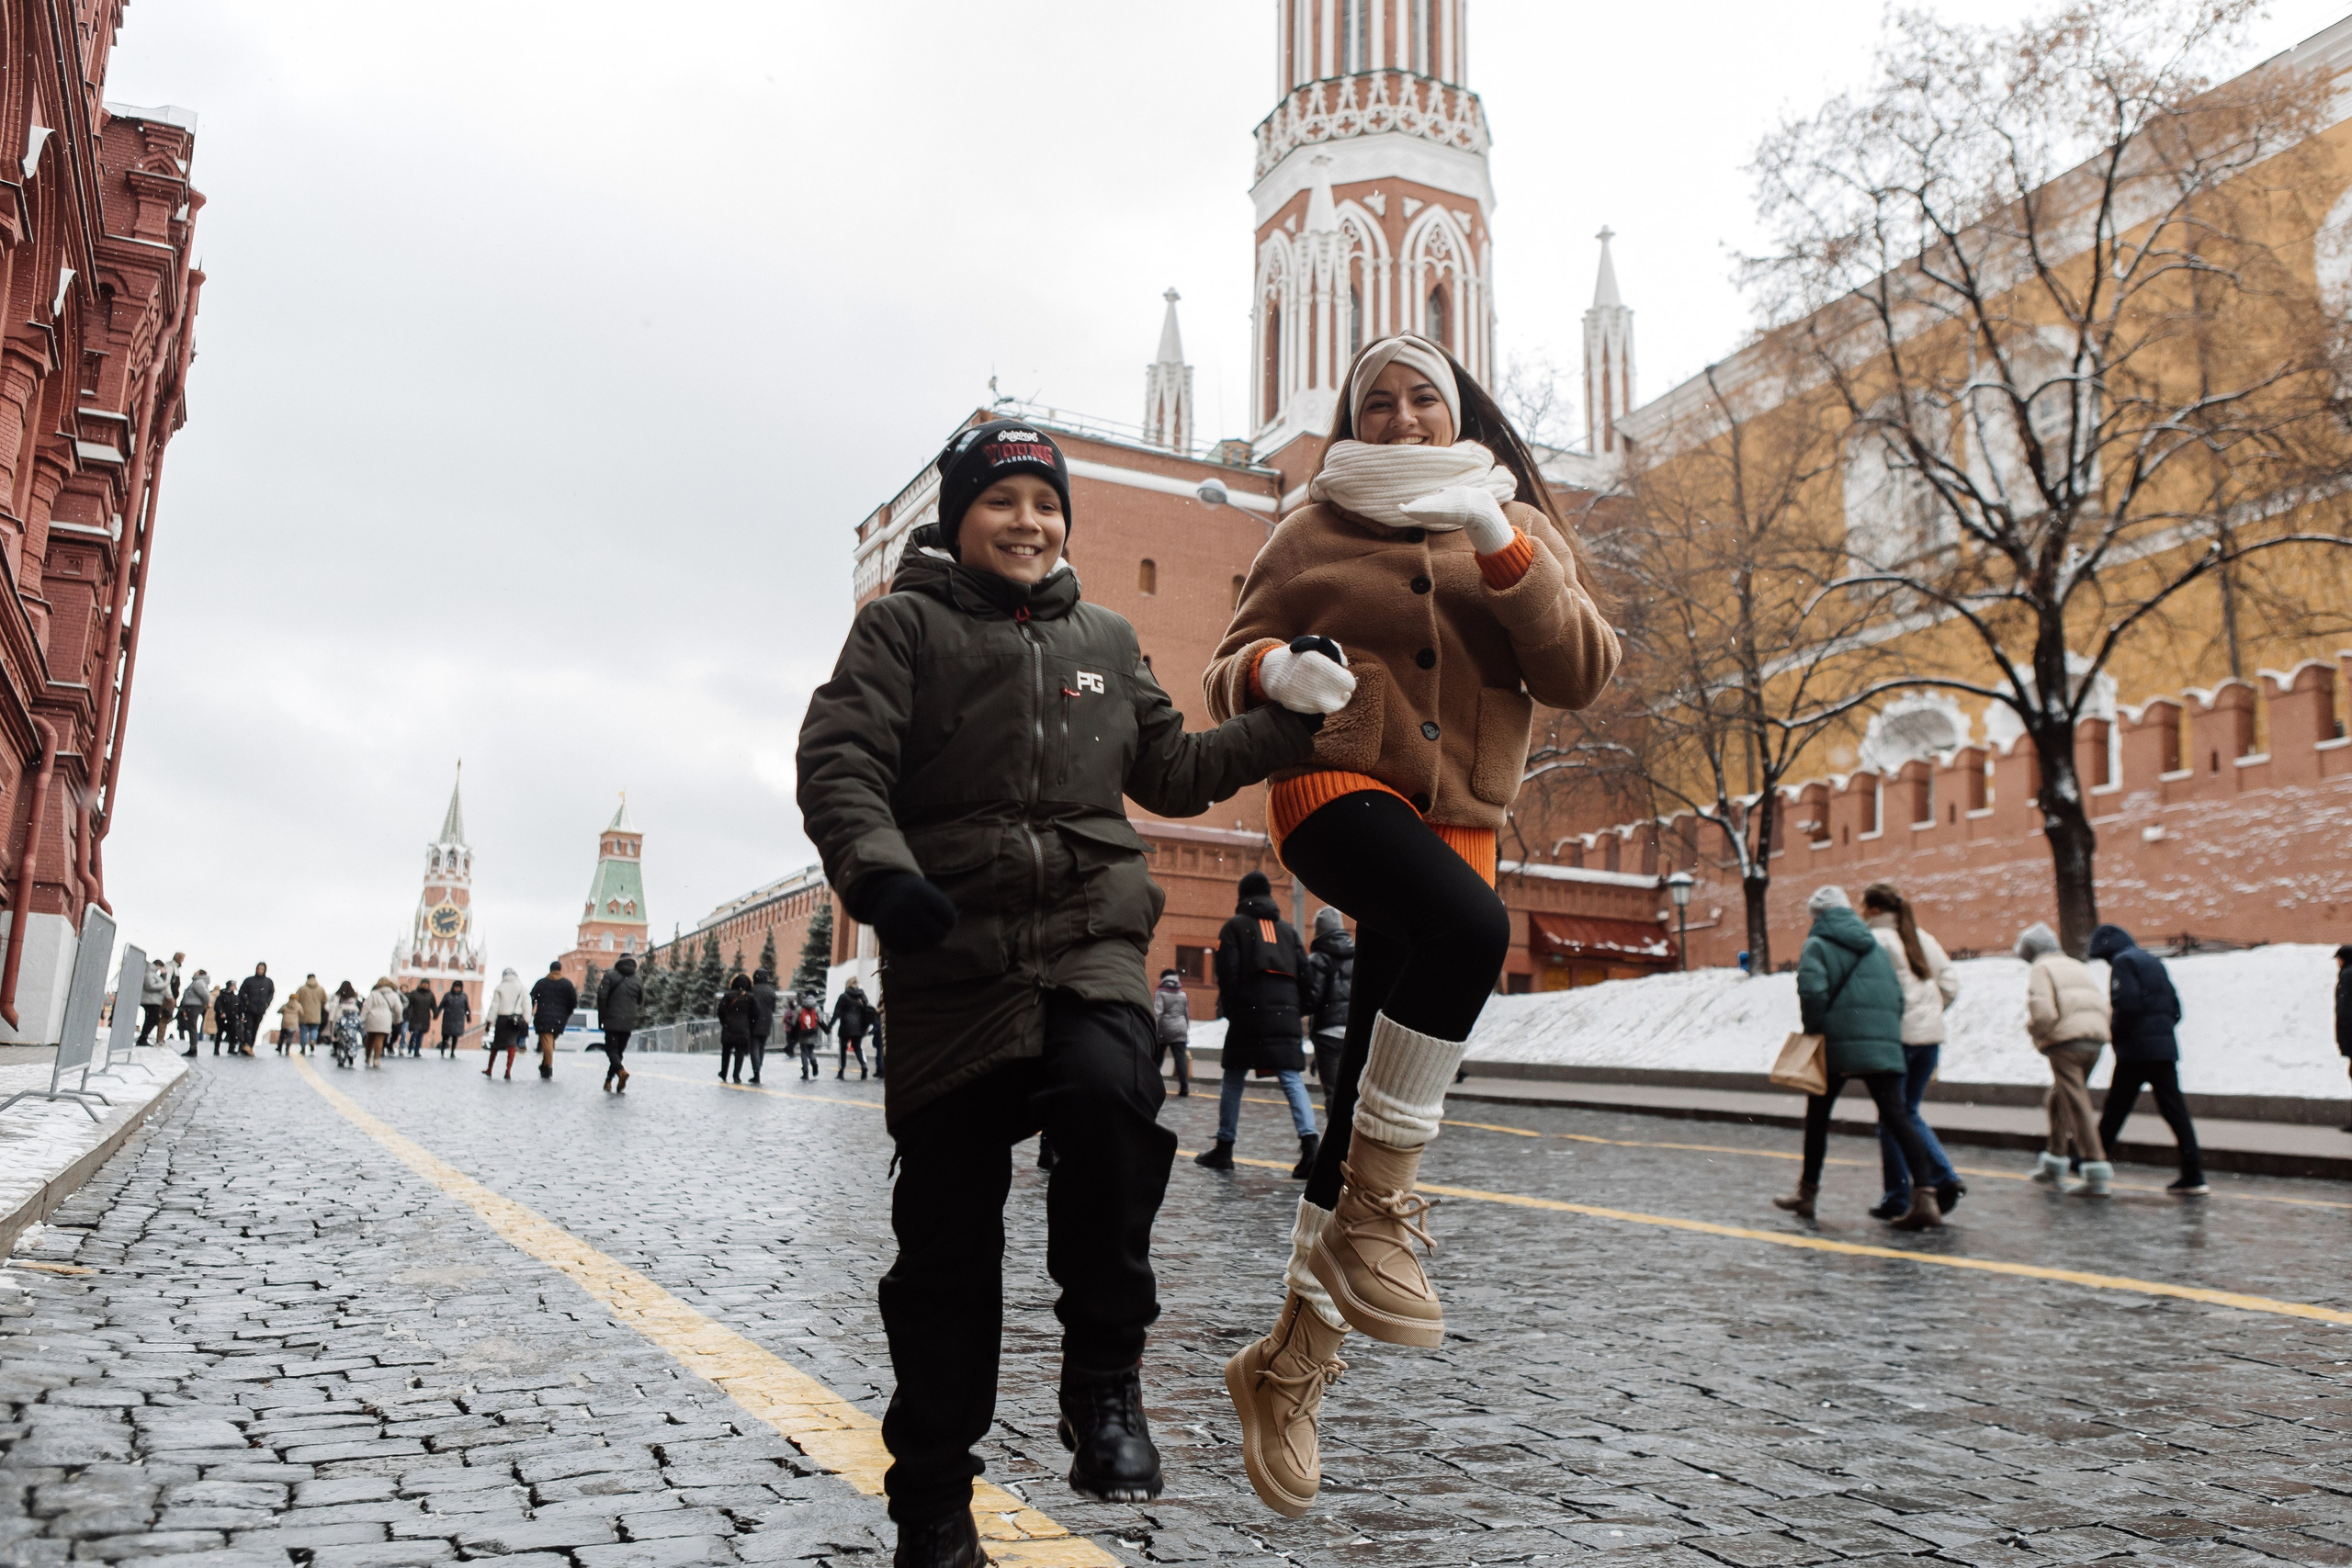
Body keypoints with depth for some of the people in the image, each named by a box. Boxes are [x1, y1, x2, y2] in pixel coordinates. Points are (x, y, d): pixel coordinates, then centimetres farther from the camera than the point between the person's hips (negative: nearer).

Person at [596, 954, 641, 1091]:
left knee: (611, 1049, -2)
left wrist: (602, 1017, -2)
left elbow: (601, 996, -11)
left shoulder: (610, 976, -2)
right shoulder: (638, 981, 7)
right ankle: (609, 1080, 15)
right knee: (619, 1051, 14)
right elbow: (641, 1000, 17)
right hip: (629, 1023, 3)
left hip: (612, 1020, -3)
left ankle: (621, 1071, -29)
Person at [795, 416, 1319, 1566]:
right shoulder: (907, 626, 6)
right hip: (952, 955, -2)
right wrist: (877, 868, -25)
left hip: (1091, 941, 2)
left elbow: (1171, 773, 23)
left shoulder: (1105, 640, 18)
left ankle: (1104, 1370, -9)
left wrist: (1286, 727, 11)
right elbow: (838, 759, -6)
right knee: (947, 1235, 4)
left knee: (1106, 1094, -31)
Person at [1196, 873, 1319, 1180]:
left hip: (1248, 1013, -3)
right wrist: (1300, 1011, 16)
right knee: (1291, 1079, 0)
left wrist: (1228, 1010, 1)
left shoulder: (1235, 926, 7)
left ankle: (1224, 1149, 11)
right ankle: (1309, 1142, -18)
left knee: (1234, 1080, 7)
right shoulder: (1288, 928, 18)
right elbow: (1303, 972, 13)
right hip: (1285, 1013, 3)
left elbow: (1227, 972, -4)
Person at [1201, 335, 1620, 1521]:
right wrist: (1273, 672, -18)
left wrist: (1504, 552, -16)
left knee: (1376, 1095, 2)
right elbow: (1230, 670, 6)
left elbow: (1580, 675, -2)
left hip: (1456, 819, 3)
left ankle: (1291, 1358, 17)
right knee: (1469, 929, -35)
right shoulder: (1315, 531, 8)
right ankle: (1375, 1210, -20)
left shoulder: (1516, 528, 12)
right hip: (1337, 783, -2)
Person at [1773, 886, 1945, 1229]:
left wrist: (1812, 1032, -4)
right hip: (1884, 1045, 4)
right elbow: (1898, 996, 14)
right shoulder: (1874, 945, 18)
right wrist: (1888, 1032, 18)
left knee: (1817, 1114, 11)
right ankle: (1925, 1195, -16)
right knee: (1897, 1117, -2)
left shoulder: (1818, 945, 0)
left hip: (1838, 1044, -4)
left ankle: (1807, 1193, 20)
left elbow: (1812, 991, -16)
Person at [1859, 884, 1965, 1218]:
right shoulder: (1923, 938, 13)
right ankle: (1946, 1178, 4)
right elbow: (1950, 983, 12)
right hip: (1930, 1036, 7)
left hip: (1896, 1037, -6)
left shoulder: (1874, 940, -9)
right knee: (1910, 1113, 18)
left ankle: (1898, 1197, 5)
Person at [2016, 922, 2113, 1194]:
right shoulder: (2080, 966, 23)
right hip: (2096, 1040, 8)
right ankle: (2054, 1165, 23)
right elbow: (2104, 1006, 16)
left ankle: (2097, 1173, -8)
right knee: (2058, 1099, 20)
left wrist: (2037, 1035, 3)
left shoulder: (2041, 969, 0)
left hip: (2065, 1040, -8)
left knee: (2077, 1106, -5)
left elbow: (2042, 1012, -14)